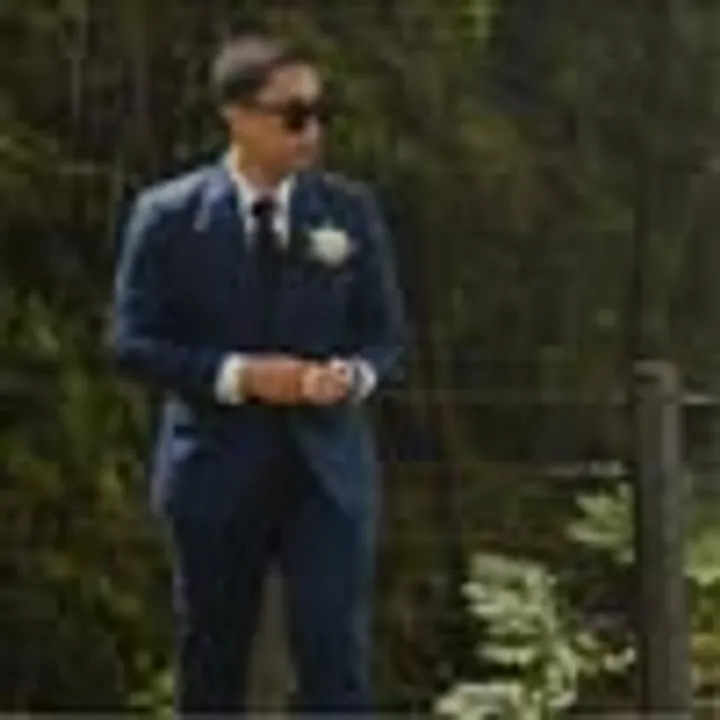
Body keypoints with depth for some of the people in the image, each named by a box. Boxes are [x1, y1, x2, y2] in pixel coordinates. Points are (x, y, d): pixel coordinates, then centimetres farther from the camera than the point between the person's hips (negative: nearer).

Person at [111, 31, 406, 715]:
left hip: (327, 464, 1)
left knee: (337, 653, -7)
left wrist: (354, 374, -15)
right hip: (217, 466, -1)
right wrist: (237, 375, -17)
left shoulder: (352, 209, 4)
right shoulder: (167, 215, -3)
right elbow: (133, 341, -5)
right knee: (212, 661, 10)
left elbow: (387, 331, 8)